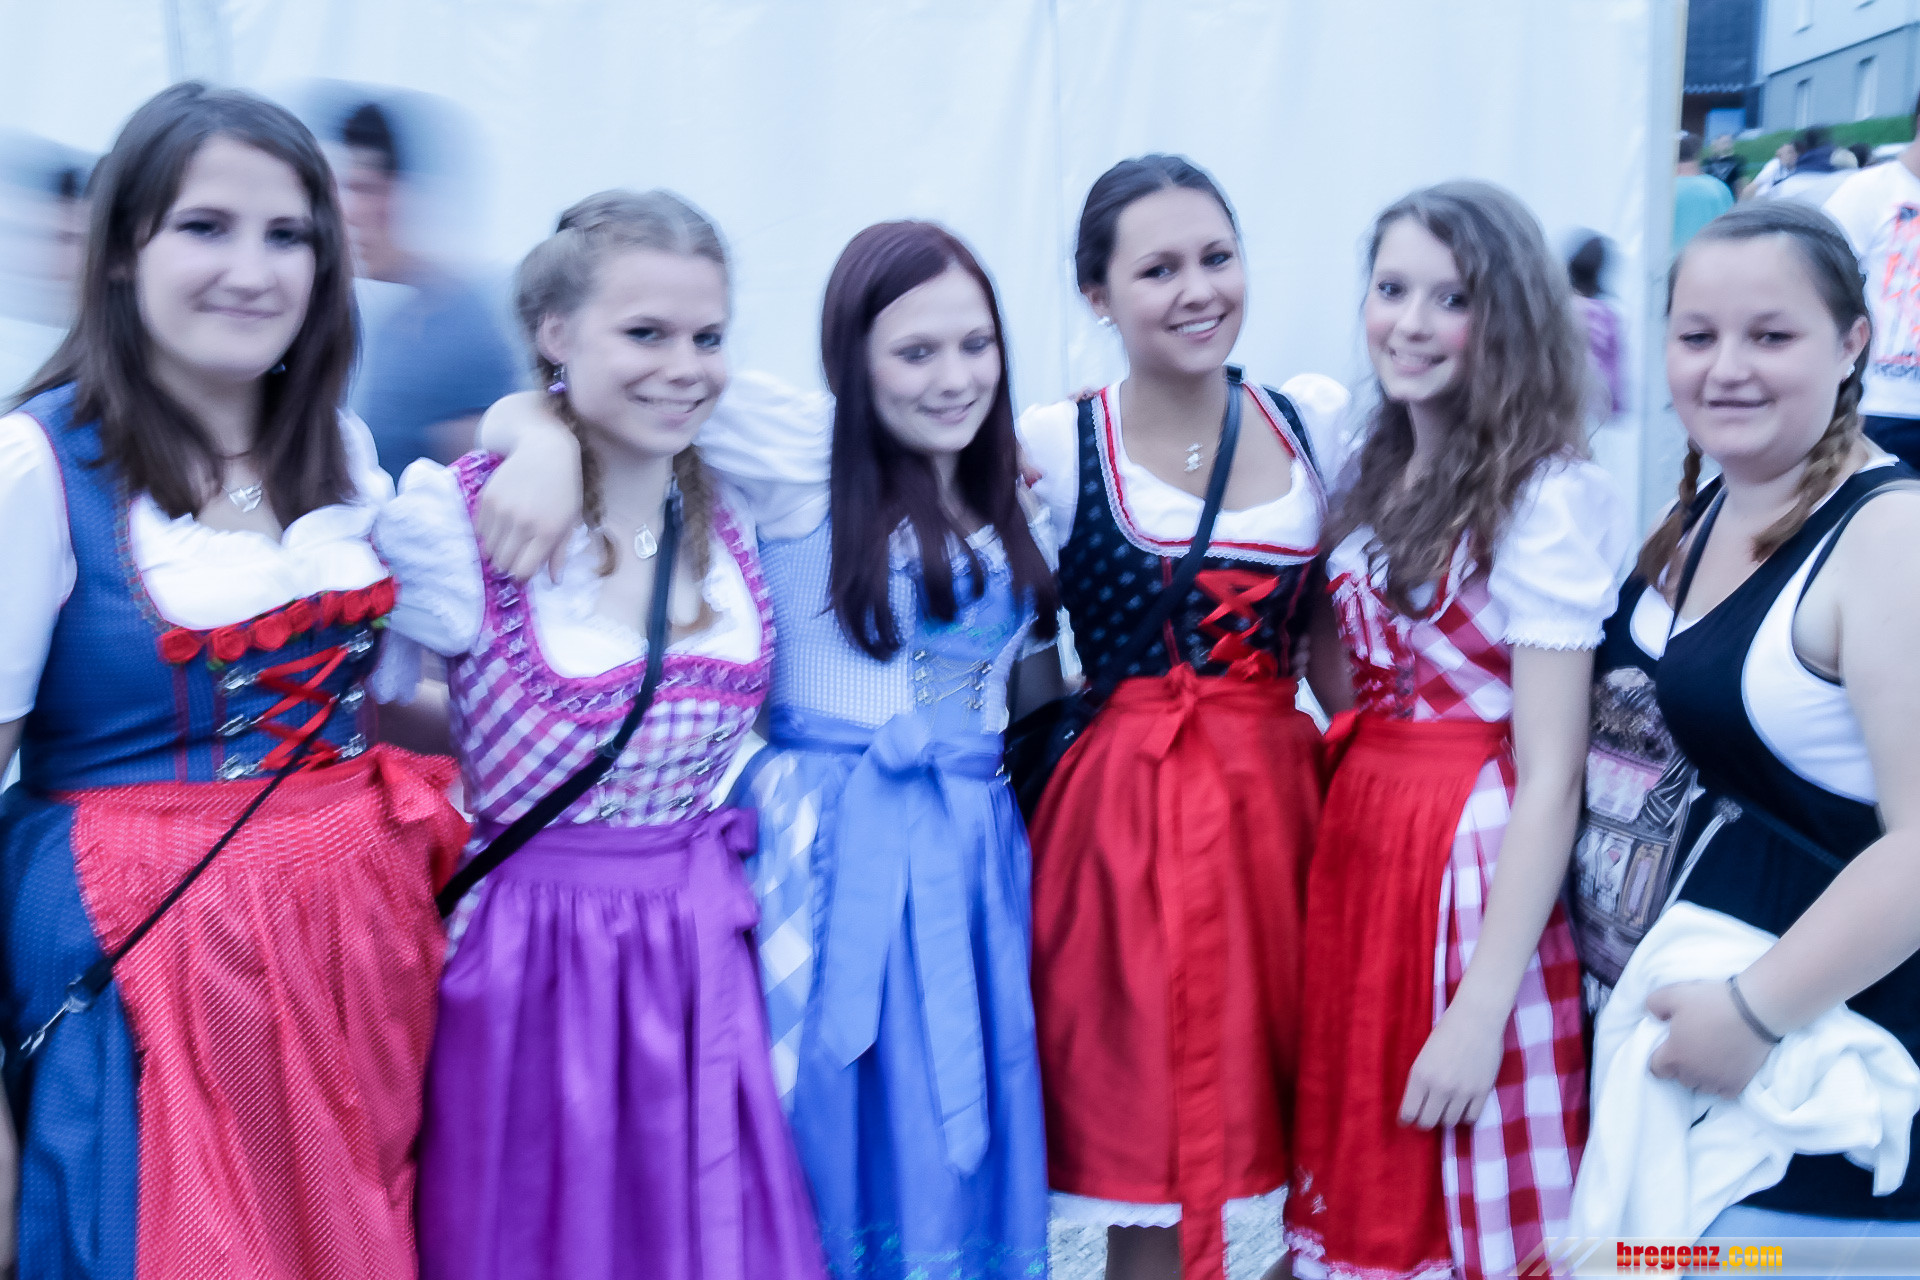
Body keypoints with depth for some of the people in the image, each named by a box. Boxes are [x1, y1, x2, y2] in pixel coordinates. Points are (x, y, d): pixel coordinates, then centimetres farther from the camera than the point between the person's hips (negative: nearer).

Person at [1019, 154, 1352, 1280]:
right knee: (1149, 1166, 5)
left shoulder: (1316, 418, 7)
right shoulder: (1053, 447, -4)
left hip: (1286, 799, 4)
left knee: (1314, 1152, 11)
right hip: (1128, 821, -3)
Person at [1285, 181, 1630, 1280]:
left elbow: (1551, 781, -18)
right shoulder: (1380, 481, 9)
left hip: (1479, 862, -7)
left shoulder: (1547, 501, -16)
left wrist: (1482, 1011, -19)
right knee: (1371, 1187, 18)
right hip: (1359, 841, 7)